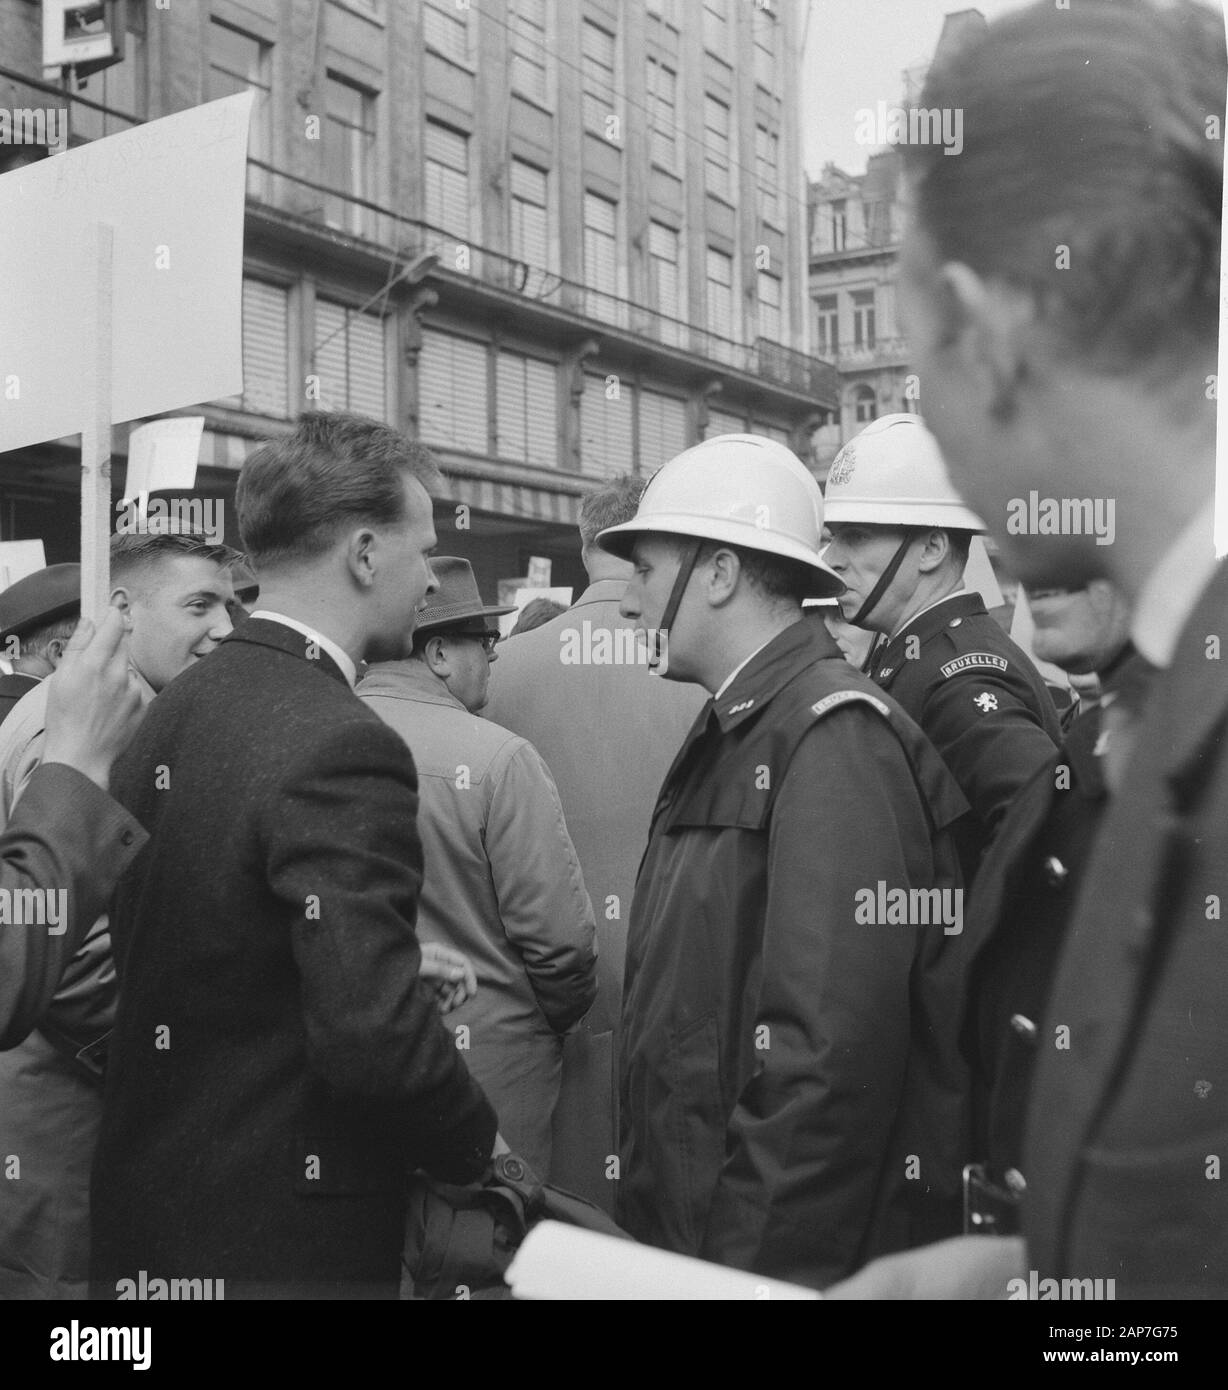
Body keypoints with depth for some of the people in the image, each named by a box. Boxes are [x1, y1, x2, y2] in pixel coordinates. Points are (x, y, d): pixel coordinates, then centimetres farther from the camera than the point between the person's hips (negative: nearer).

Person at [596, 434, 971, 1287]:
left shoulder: (835, 735, -17)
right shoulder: (730, 736, 11)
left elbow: (835, 1050, -24)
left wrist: (757, 1263, -22)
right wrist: (668, 1231, 11)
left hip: (791, 1256, -8)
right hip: (689, 1232, 8)